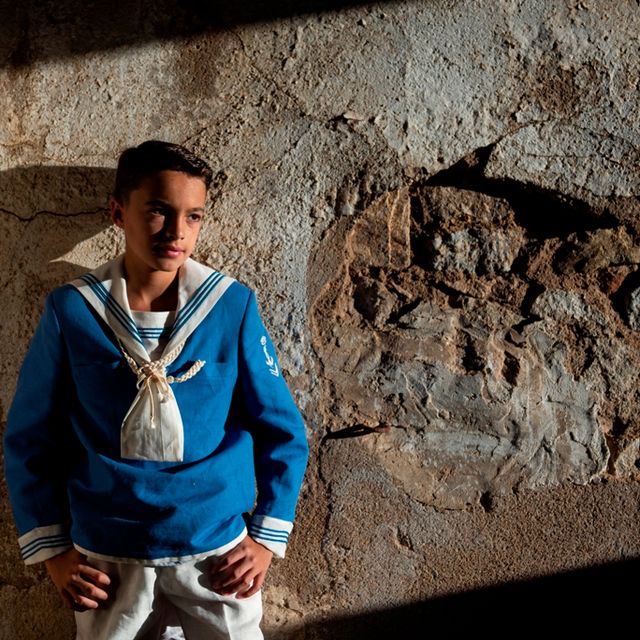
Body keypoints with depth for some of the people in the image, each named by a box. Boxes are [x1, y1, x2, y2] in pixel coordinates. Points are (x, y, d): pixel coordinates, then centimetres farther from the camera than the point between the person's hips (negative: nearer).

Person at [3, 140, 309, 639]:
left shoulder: (233, 306, -6)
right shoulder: (71, 311, -6)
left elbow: (281, 432, 0)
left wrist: (267, 539, -4)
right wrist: (53, 549, -2)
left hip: (218, 553, 0)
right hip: (107, 559, 0)